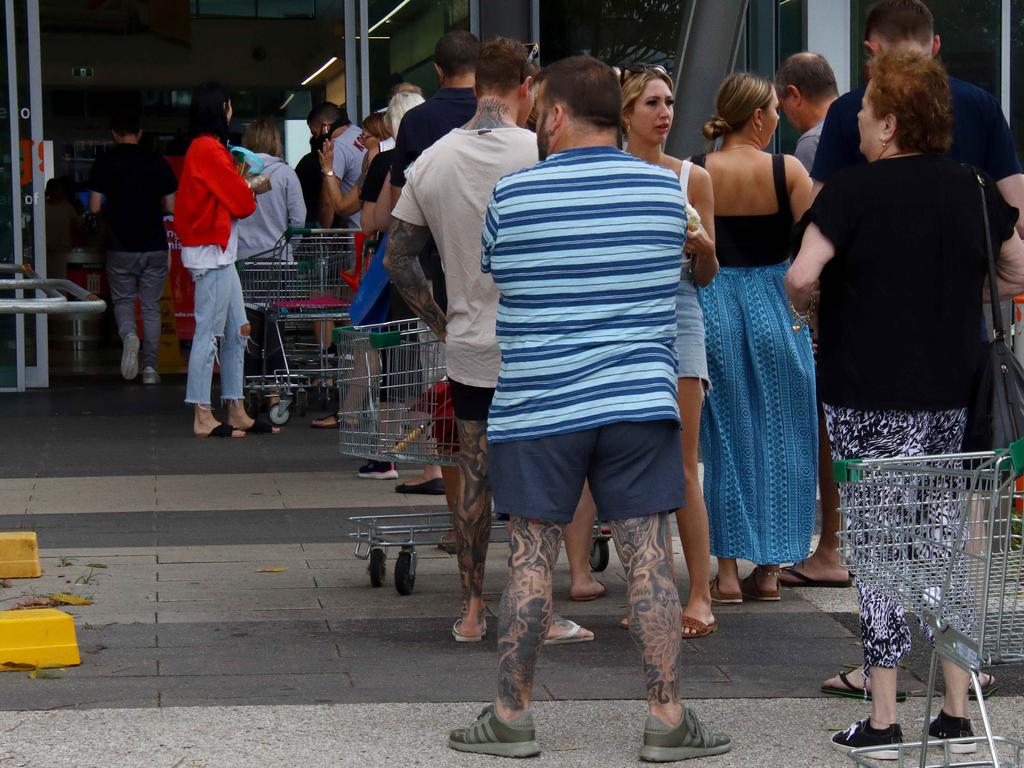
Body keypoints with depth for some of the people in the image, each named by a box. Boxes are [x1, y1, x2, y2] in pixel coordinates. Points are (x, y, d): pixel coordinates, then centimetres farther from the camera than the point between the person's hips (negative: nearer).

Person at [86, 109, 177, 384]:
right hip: (155, 246, 1)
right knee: (151, 306, 10)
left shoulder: (105, 162, -4)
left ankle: (129, 335, -18)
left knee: (123, 300, 14)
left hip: (121, 246, -1)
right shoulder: (158, 163, 0)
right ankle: (150, 368, 6)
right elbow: (171, 206, 2)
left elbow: (95, 207, -6)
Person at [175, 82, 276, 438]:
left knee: (237, 332, 12)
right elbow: (238, 200, -11)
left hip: (220, 252, 11)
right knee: (208, 333, -8)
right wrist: (255, 186, 7)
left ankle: (236, 412, 16)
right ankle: (203, 418, -7)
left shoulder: (202, 148, 16)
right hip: (212, 252, -11)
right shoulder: (209, 149, -14)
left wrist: (244, 183, 11)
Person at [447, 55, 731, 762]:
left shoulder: (511, 196, -4)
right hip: (639, 400, 1)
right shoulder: (666, 188, 2)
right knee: (649, 560, 2)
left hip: (537, 407, -1)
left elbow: (489, 275, 11)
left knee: (531, 561, 6)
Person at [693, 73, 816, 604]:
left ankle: (727, 571, 5)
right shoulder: (787, 171, -7)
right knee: (776, 440, 11)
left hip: (713, 309, 1)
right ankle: (769, 568, 14)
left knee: (723, 440, 7)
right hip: (774, 307, 0)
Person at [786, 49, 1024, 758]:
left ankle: (883, 721, 2)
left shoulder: (853, 190, -11)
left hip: (868, 397, -4)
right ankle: (958, 714, 13)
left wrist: (805, 309, 2)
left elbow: (802, 276, -19)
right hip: (949, 393, 5)